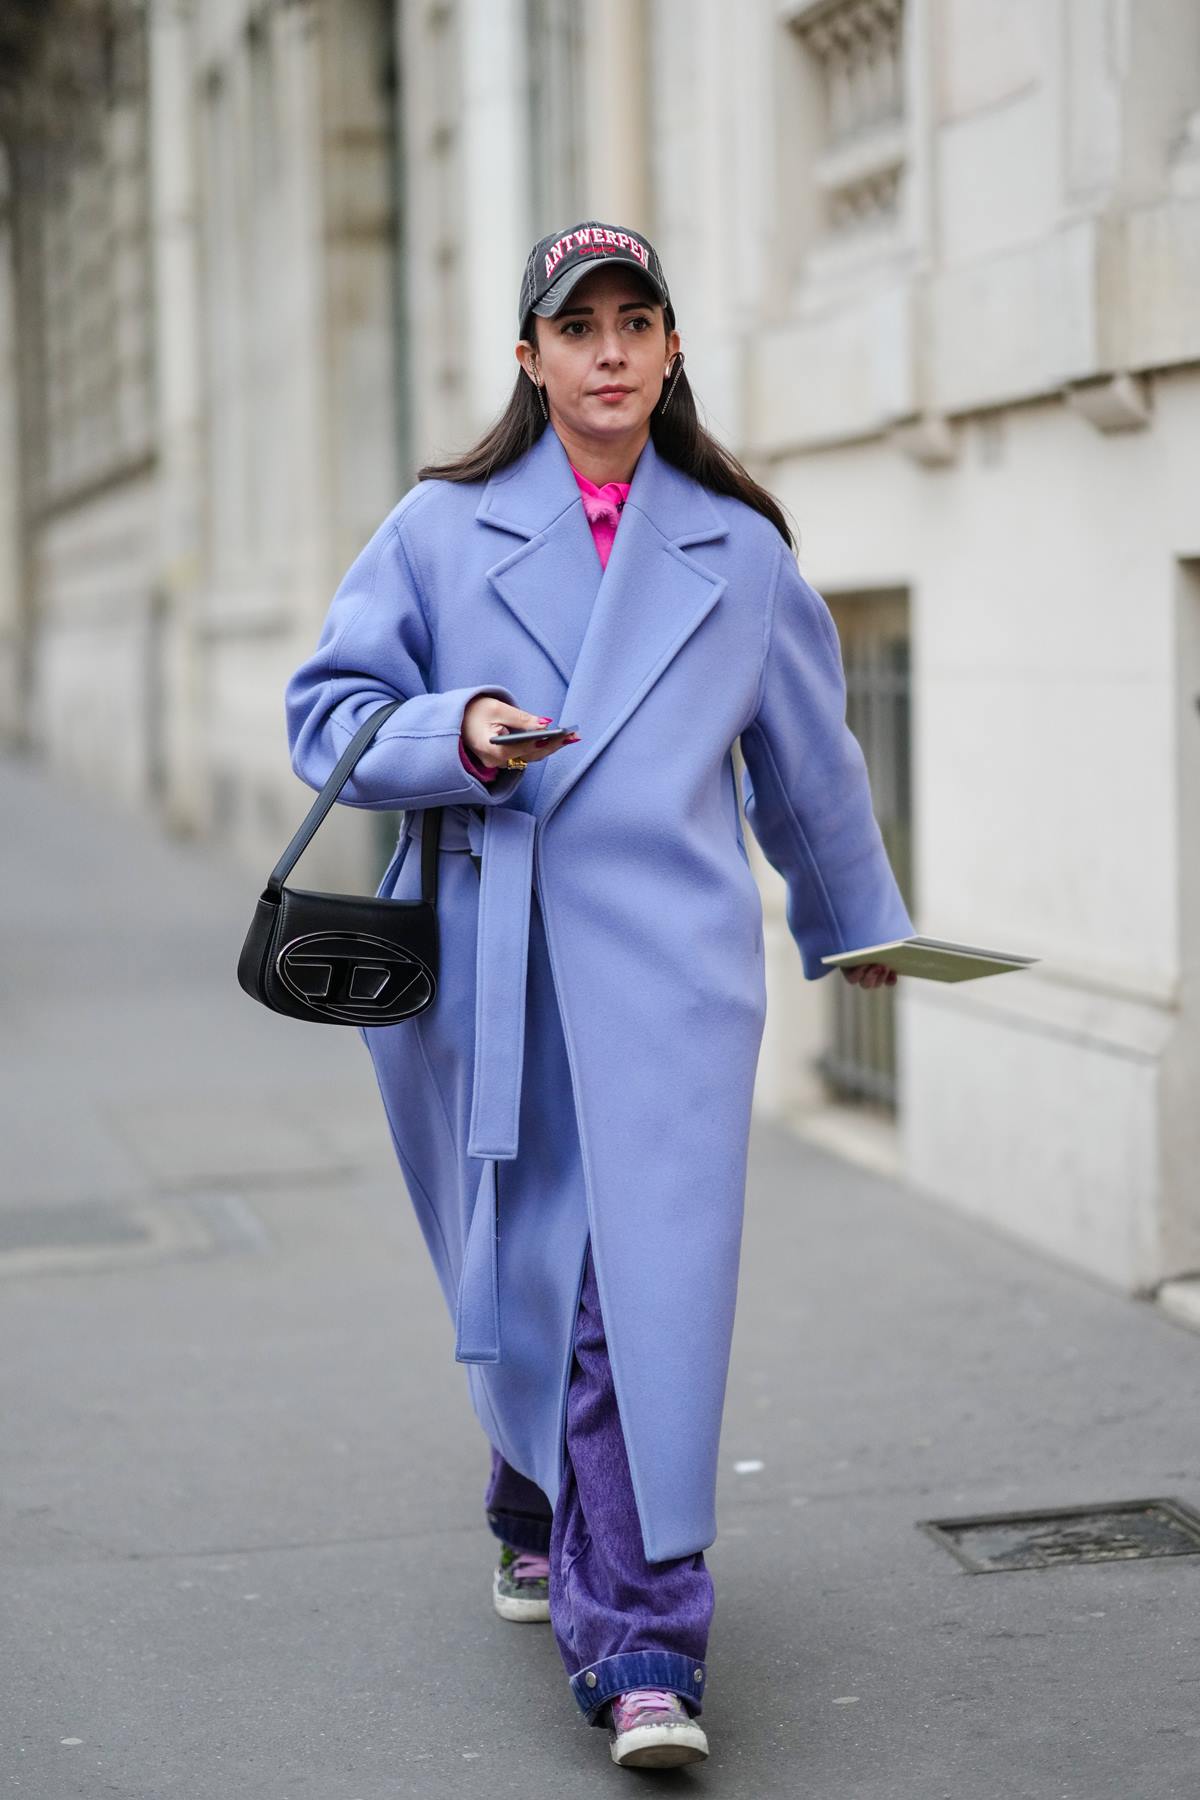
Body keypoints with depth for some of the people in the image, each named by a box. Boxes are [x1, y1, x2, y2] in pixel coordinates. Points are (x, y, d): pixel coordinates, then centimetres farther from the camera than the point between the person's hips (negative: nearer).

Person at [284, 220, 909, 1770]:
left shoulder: (737, 550, 10)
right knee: (516, 1279, 10)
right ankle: (539, 1514, 39)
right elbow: (329, 713, 6)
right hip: (480, 965, 1)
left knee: (651, 1282, -12)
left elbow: (808, 760, 22)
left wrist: (853, 923, 33)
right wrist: (457, 737, -13)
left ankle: (638, 1640, -9)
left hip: (666, 964, -1)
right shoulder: (442, 529, 7)